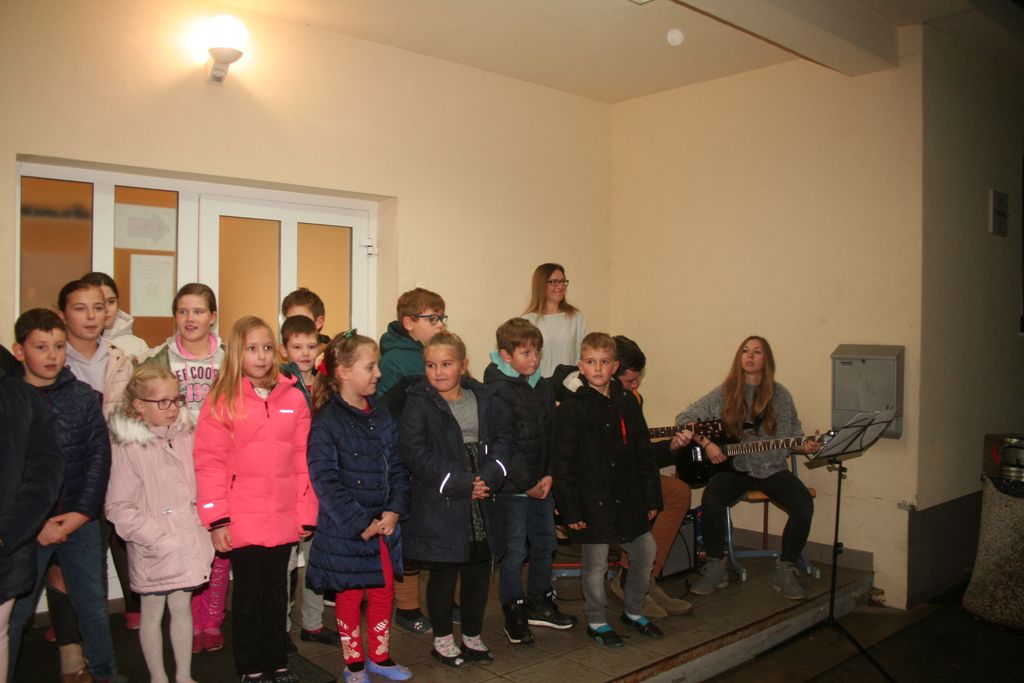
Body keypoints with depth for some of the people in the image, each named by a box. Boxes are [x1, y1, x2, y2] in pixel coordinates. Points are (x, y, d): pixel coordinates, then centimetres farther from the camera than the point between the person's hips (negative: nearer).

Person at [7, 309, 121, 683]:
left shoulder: (84, 396, 2)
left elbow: (99, 457, 0)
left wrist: (81, 513, -9)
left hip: (80, 522, 2)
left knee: (93, 602, 13)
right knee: (14, 610, 3)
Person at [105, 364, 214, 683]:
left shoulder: (187, 436, 1)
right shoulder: (128, 448, -13)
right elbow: (119, 508, -14)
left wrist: (201, 525, 2)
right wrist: (159, 538, -16)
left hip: (188, 544, 4)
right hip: (153, 550, -4)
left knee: (182, 608, 15)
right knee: (153, 613, 12)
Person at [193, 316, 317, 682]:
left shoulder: (293, 398, 2)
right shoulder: (222, 400, -5)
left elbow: (303, 459, 4)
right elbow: (209, 462, -8)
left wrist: (306, 514, 3)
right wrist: (216, 519, -11)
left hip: (284, 519, 3)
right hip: (242, 521, -2)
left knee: (276, 591, 16)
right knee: (247, 593, 12)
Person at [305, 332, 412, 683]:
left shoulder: (383, 418, 4)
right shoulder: (326, 423, -15)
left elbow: (398, 468, 6)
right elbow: (325, 481, -18)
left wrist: (394, 510, -8)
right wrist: (360, 524, -18)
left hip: (384, 525, 6)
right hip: (345, 531, -5)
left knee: (384, 593, 16)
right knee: (349, 597, 11)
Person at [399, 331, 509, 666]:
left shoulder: (483, 398, 6)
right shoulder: (418, 403, -9)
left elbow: (501, 438, 4)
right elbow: (416, 453, -17)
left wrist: (489, 476, -14)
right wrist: (461, 484, -18)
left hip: (479, 506, 4)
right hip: (439, 507, -4)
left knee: (479, 570, 13)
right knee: (443, 574, 8)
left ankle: (472, 636, 32)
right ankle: (442, 638, 27)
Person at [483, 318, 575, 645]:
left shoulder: (543, 387, 7)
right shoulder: (497, 391, -15)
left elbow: (552, 434, 7)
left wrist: (549, 476, -4)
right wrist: (527, 483, -15)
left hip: (543, 483, 7)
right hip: (512, 486, -7)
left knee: (545, 542, 17)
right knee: (514, 551, 3)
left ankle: (539, 602, 35)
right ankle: (514, 612, 19)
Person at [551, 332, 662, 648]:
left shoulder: (628, 403, 4)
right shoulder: (571, 409, -10)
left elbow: (644, 454, 10)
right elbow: (562, 464, -10)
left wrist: (651, 497, 8)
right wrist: (570, 509, -13)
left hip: (628, 497, 5)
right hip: (593, 501, -5)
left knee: (645, 553, 14)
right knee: (595, 564, 5)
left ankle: (633, 611, 36)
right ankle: (596, 621, 27)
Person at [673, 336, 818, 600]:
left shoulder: (780, 395, 4)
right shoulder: (725, 393, 0)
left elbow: (793, 436, 10)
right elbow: (685, 417, 0)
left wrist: (805, 447, -12)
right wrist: (706, 443, -14)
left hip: (772, 468, 1)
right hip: (734, 466, -1)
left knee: (804, 505, -24)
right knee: (711, 501, -31)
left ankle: (785, 571, -4)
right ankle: (715, 568, -10)